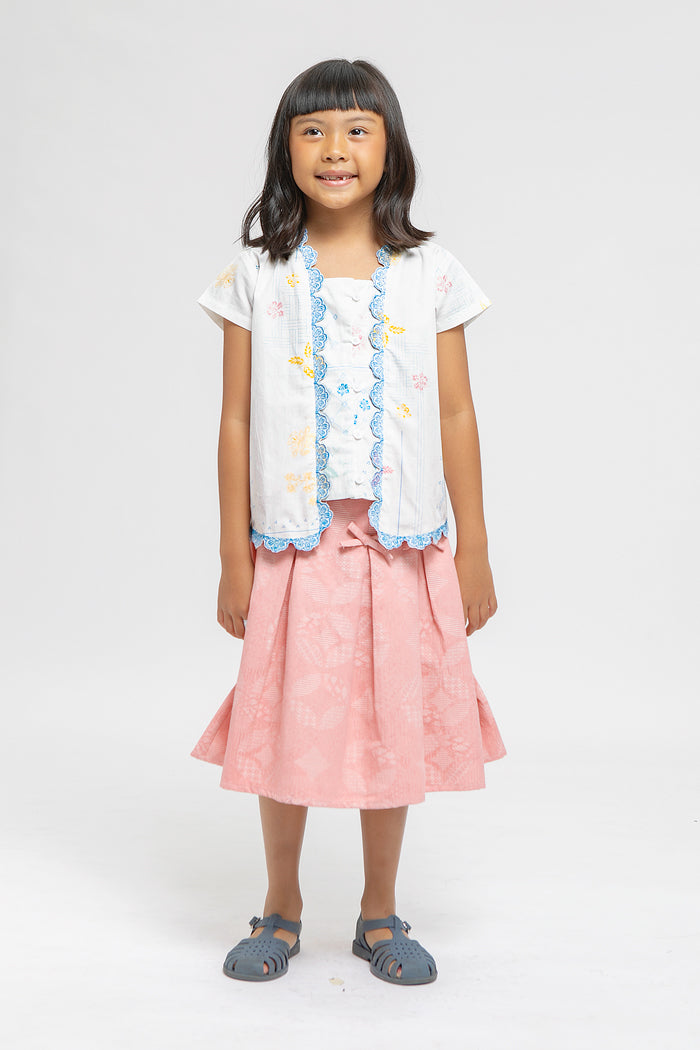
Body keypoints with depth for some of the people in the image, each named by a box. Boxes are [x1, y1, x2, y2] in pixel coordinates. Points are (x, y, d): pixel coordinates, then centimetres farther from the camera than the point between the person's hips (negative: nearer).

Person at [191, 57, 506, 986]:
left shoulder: (431, 274, 3)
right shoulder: (257, 276, 1)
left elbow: (456, 416, 4)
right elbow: (237, 420, 1)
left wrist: (474, 551, 3)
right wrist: (234, 559, -1)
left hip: (403, 549, 1)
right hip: (294, 548, 0)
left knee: (394, 729, 10)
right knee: (286, 730, 8)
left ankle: (380, 915, 30)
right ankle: (281, 910, 32)